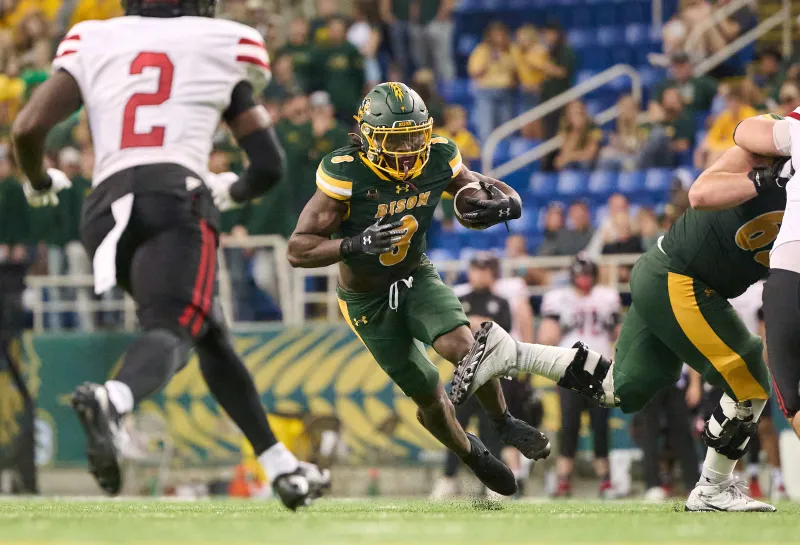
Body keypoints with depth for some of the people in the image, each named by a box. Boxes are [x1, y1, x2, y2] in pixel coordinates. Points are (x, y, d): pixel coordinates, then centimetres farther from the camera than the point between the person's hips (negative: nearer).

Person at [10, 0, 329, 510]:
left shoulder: (93, 43, 20)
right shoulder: (220, 50, 16)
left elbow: (27, 128, 9)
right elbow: (270, 165, 17)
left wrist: (39, 182, 30)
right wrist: (232, 192, 39)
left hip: (105, 211, 4)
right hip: (176, 199, -4)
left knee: (210, 335, 18)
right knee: (169, 331, -20)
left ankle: (281, 466, 19)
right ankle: (112, 400, -54)